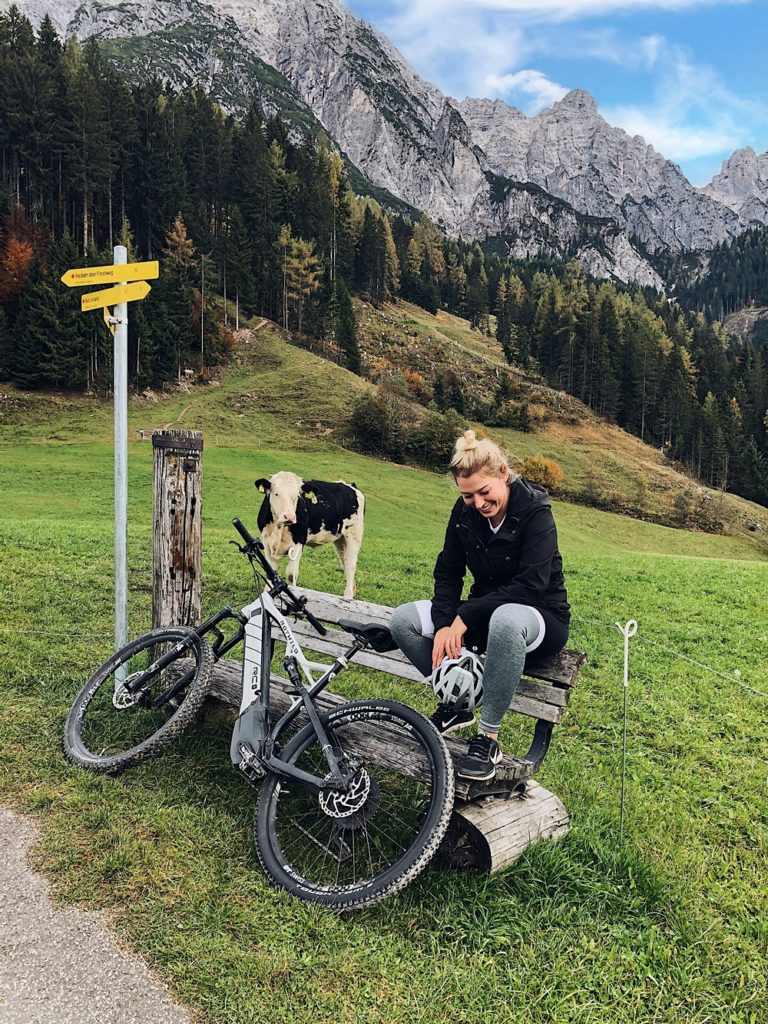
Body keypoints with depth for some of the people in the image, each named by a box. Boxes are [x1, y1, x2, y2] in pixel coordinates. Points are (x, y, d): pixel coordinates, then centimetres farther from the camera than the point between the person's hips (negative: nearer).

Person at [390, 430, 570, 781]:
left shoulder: (535, 511, -19)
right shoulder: (465, 512, -3)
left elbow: (531, 585, -26)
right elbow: (448, 572, -2)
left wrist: (466, 616, -29)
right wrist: (443, 624, -19)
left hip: (541, 616, -5)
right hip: (485, 613, 6)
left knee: (506, 619, -43)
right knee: (403, 619, -14)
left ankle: (489, 737, -27)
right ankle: (455, 707, 1)